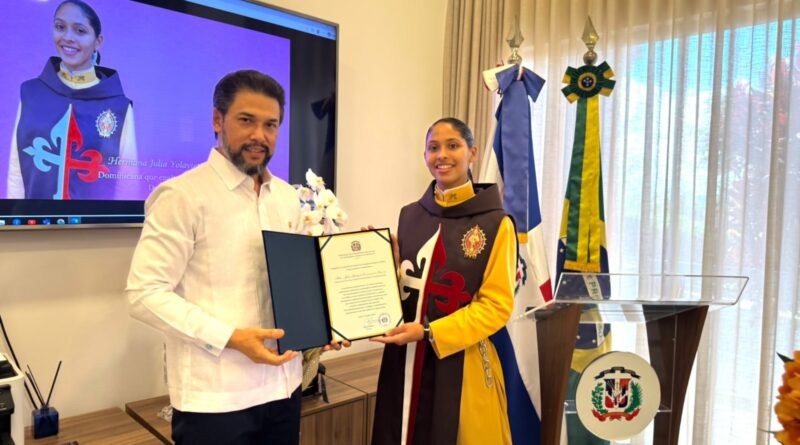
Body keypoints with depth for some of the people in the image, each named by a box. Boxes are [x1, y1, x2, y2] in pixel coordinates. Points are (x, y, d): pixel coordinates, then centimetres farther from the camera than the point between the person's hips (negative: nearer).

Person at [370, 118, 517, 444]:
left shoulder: (495, 223, -8)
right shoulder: (409, 215, 6)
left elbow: (497, 304, -10)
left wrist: (430, 332, -18)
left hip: (461, 362, -4)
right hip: (404, 358, 4)